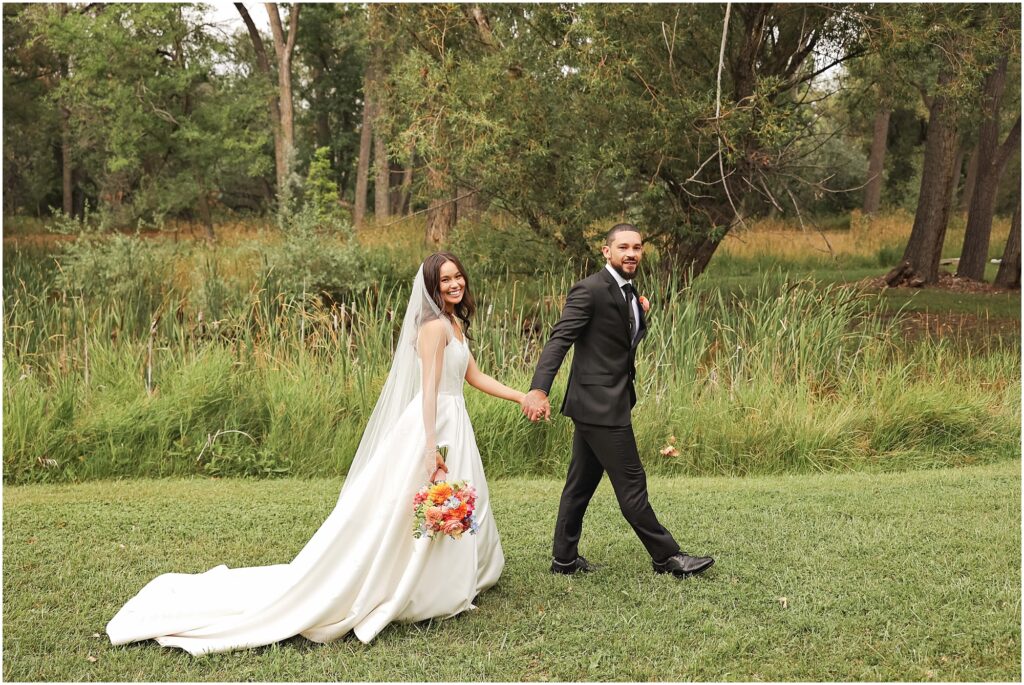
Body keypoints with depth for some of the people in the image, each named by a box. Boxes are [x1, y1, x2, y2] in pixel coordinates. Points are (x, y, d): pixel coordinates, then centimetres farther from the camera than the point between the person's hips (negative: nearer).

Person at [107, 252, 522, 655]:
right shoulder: (434, 325, -15)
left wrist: (524, 397, 21)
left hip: (455, 428, 9)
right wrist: (431, 448, -27)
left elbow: (475, 377, 22)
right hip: (432, 427, -9)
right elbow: (429, 389, -21)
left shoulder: (456, 325, 15)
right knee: (394, 515, -7)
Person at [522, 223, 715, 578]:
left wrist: (640, 313, 4)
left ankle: (564, 558, 23)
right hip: (600, 405, -9)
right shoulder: (590, 290, -14)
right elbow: (559, 339, -22)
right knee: (631, 483, -1)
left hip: (608, 402, 9)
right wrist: (538, 389, -32)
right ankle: (666, 556, 8)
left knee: (581, 483, 14)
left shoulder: (630, 293, 15)